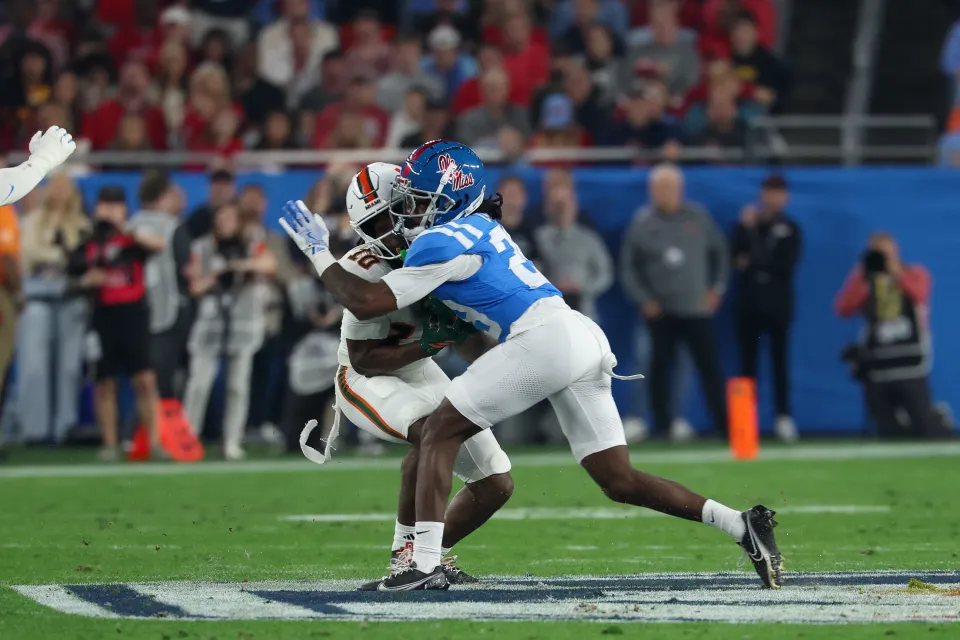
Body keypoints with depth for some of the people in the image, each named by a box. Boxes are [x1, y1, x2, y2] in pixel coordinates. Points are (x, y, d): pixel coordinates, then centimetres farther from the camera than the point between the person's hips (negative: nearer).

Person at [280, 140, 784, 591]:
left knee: (439, 432, -1)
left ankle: (425, 564, -9)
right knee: (620, 482, 9)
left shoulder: (441, 243, -4)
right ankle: (741, 524, -1)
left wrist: (318, 254, 6)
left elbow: (366, 304, -5)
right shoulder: (479, 227, 22)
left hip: (546, 340, -9)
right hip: (583, 337, 9)